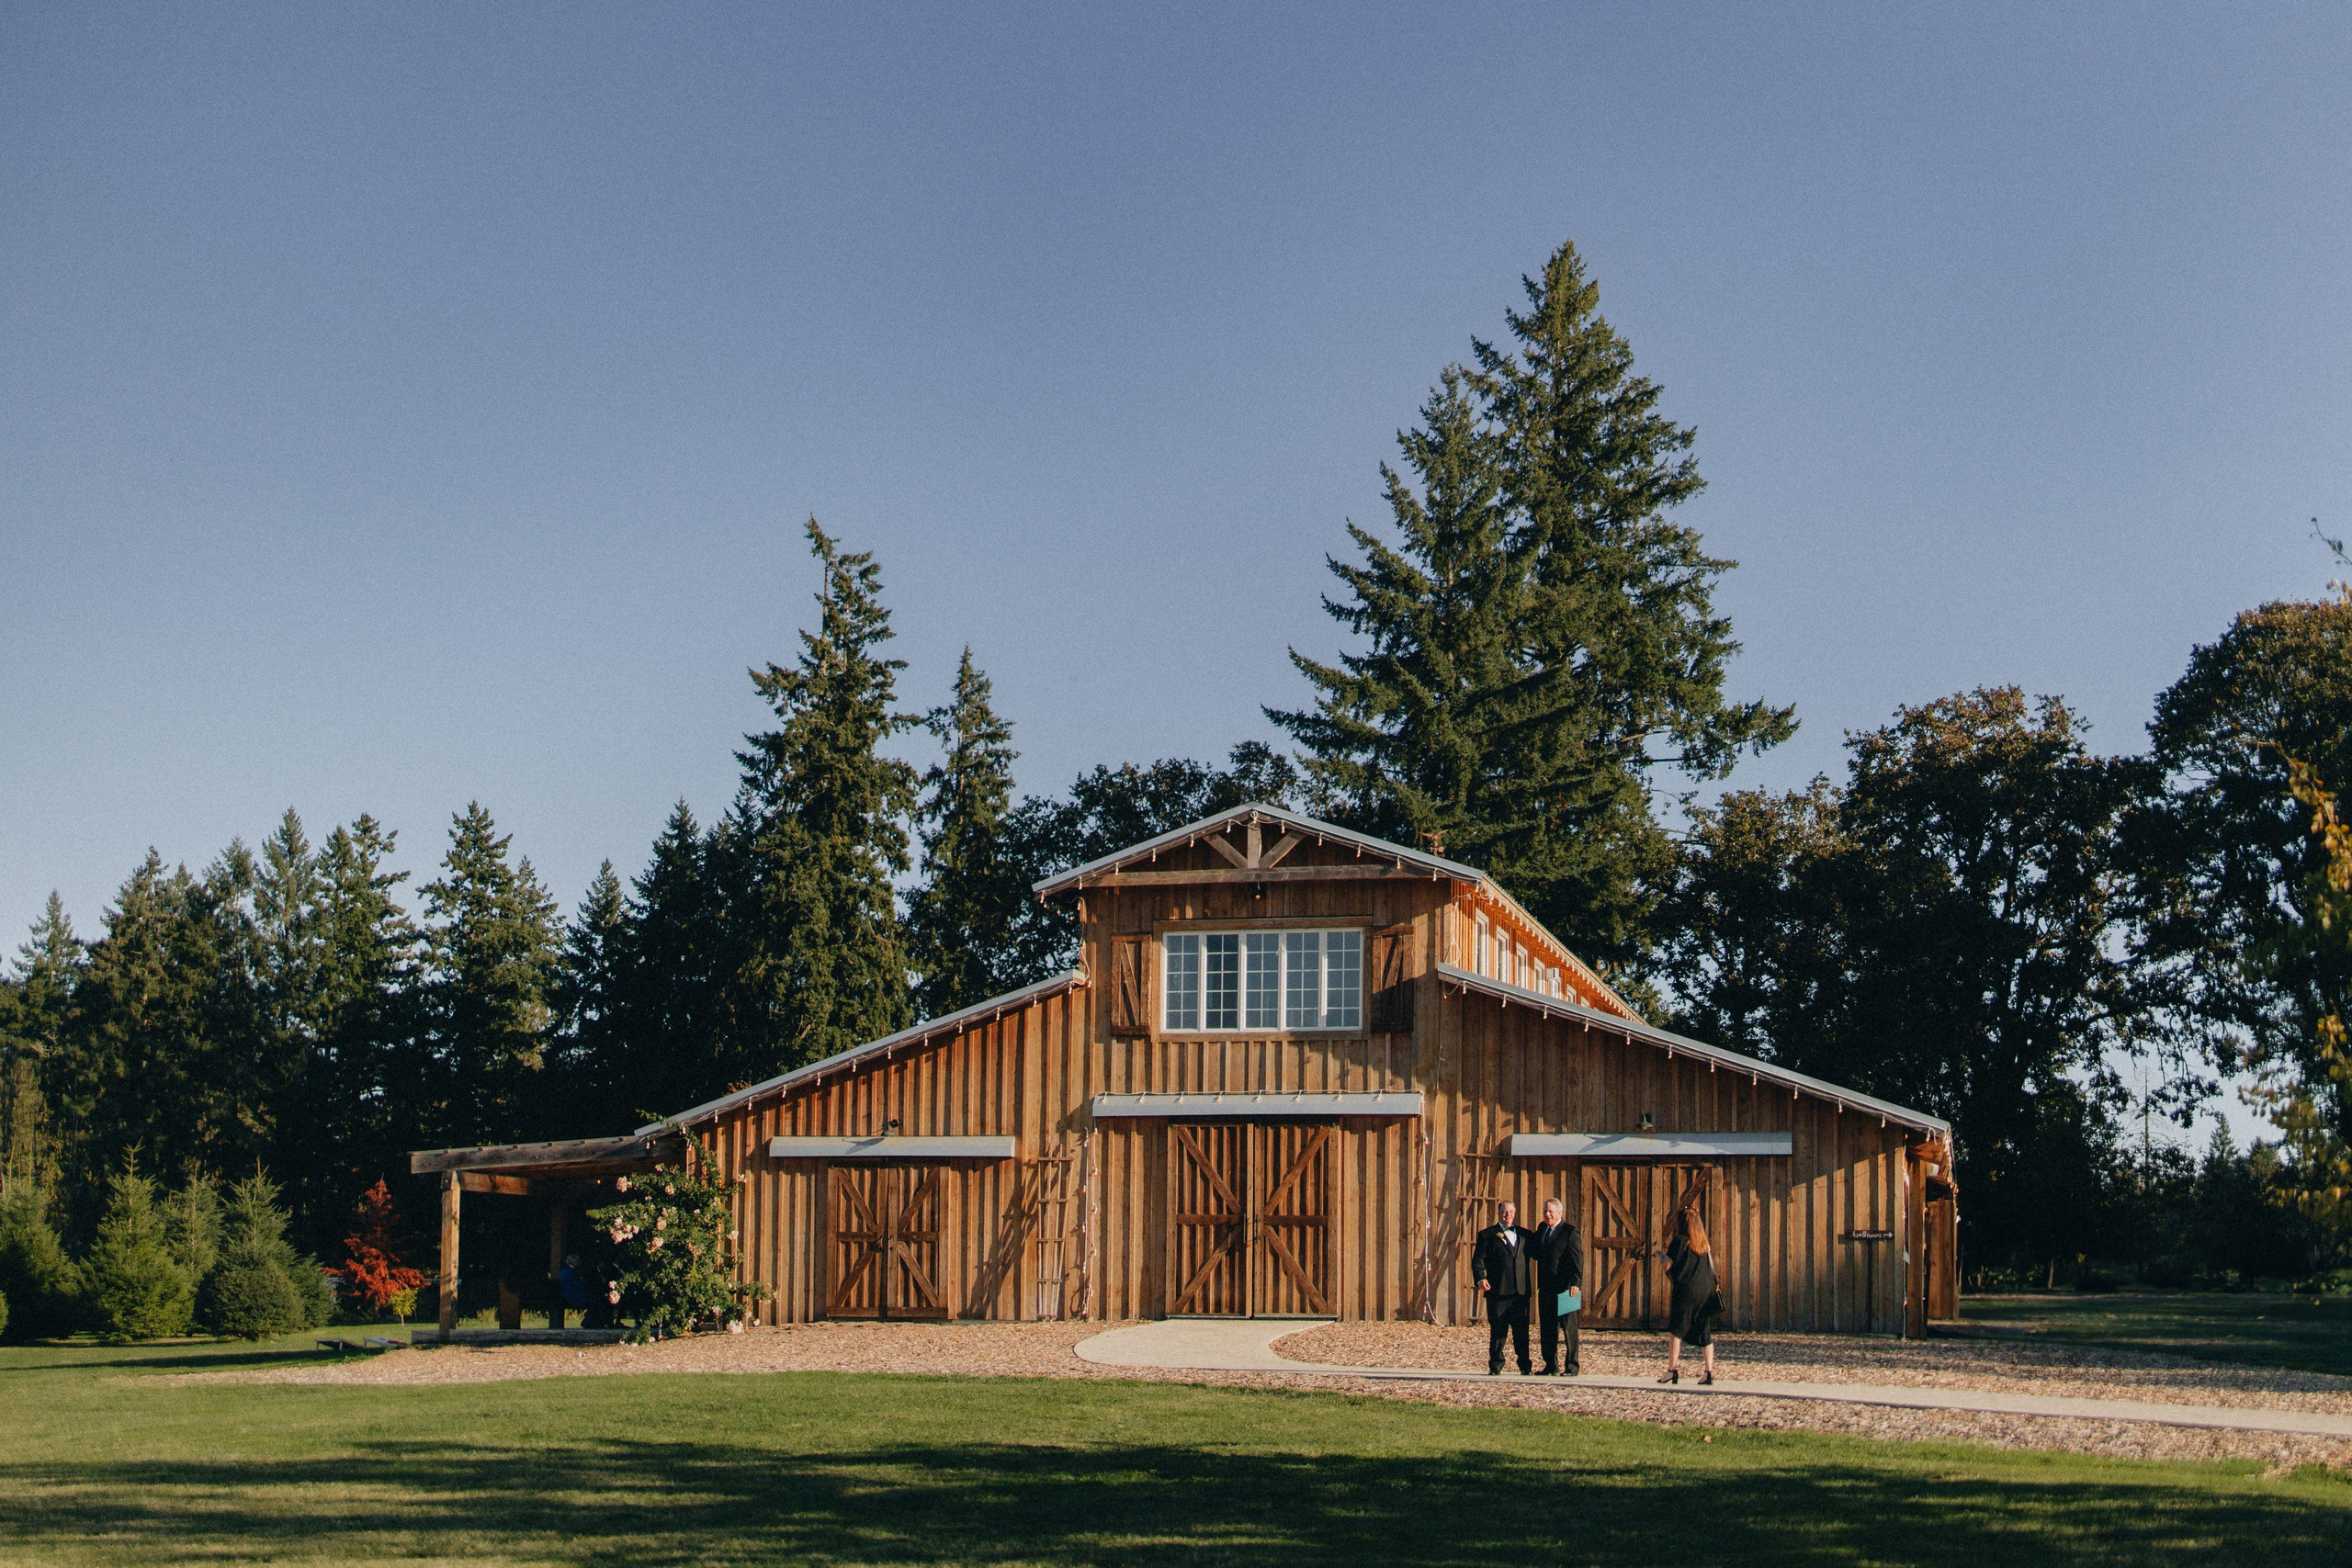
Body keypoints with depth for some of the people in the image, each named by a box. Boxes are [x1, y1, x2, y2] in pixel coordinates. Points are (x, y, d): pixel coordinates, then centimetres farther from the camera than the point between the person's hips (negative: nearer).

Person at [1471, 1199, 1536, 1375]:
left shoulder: (1525, 1234, 16)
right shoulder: (1487, 1235, 5)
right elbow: (1478, 1260, 0)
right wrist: (1480, 1278, -17)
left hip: (1521, 1291, 2)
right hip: (1498, 1291, -2)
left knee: (1521, 1330, 3)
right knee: (1497, 1330, 0)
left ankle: (1525, 1365, 12)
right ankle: (1495, 1366, 7)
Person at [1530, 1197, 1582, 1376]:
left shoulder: (1570, 1232, -8)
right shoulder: (1542, 1229, 14)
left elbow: (1577, 1261, -14)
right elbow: (1535, 1252, 25)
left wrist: (1575, 1284, -23)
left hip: (1565, 1289, -7)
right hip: (1546, 1288, 7)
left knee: (1568, 1328, 0)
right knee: (1547, 1329, 9)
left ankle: (1571, 1367, 5)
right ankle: (1551, 1366, 16)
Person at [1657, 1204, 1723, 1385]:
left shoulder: (1679, 1240, -7)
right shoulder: (1703, 1242, 11)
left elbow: (1667, 1265, -9)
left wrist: (1663, 1256, 11)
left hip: (1684, 1291, -5)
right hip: (1705, 1291, 5)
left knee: (1675, 1330, 0)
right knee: (1705, 1332, 6)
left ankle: (1672, 1369, -5)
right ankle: (1708, 1371, 1)